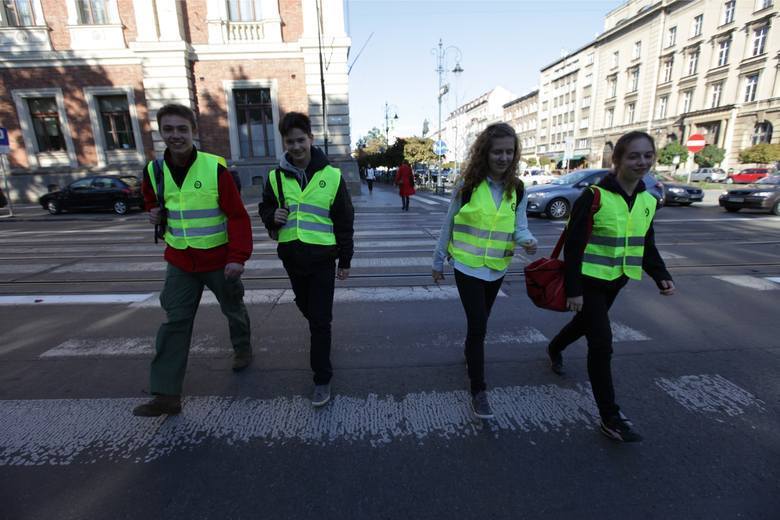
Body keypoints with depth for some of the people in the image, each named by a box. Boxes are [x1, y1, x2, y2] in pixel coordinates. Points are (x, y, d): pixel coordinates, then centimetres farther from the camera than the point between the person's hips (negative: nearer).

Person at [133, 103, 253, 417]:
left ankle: (242, 348, 45)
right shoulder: (154, 170, 1)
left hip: (218, 260, -4)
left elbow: (238, 216, -16)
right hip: (180, 262, 4)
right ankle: (167, 394, 10)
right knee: (175, 322, 2)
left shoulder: (215, 168, -15)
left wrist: (238, 256, -23)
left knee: (233, 309, 16)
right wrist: (155, 214, -2)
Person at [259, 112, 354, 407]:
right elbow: (265, 208, 15)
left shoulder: (332, 176, -6)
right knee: (306, 308, 22)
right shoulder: (276, 177, 1)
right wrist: (272, 217, -11)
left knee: (320, 321, -1)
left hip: (322, 258, -3)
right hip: (291, 257, 4)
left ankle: (322, 379, 14)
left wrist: (345, 260, 0)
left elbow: (344, 221, -2)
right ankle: (319, 329, 55)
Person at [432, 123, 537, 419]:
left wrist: (527, 241, -28)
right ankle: (478, 391, 5)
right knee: (478, 325, -7)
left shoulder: (518, 190, -1)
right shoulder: (467, 186, -11)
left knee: (479, 322, 20)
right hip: (468, 267, -4)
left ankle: (470, 352, 49)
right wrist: (438, 262, 2)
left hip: (497, 268, 4)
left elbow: (519, 227, -4)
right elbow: (449, 225, -4)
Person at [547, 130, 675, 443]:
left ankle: (554, 349, 54)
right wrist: (573, 289, -21)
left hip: (616, 281, 7)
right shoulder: (594, 197, -17)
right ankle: (610, 417, 5)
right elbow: (573, 246, -18)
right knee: (601, 344, -8)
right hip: (589, 281, -7)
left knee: (585, 324, 24)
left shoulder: (647, 201, 4)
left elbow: (646, 246, 13)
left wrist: (661, 276, -2)